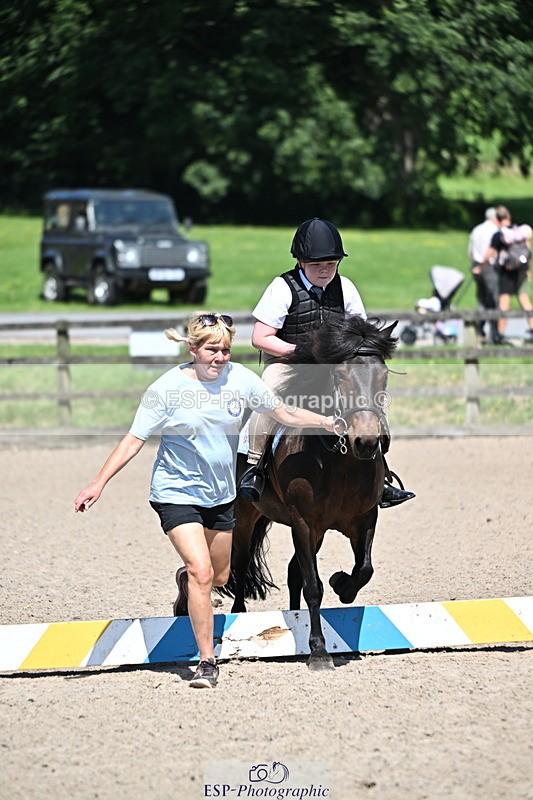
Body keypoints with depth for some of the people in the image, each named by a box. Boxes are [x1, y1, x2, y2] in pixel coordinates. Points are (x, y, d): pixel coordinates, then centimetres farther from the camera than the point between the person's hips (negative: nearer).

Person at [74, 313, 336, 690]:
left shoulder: (240, 378, -8)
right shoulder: (168, 388, -17)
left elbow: (284, 413, 4)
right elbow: (134, 440, -13)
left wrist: (326, 421, -8)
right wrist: (98, 484, -19)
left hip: (221, 495, 5)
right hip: (177, 493, -5)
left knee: (219, 576, 18)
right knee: (201, 572, -19)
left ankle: (186, 582, 56)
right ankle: (207, 663, -10)